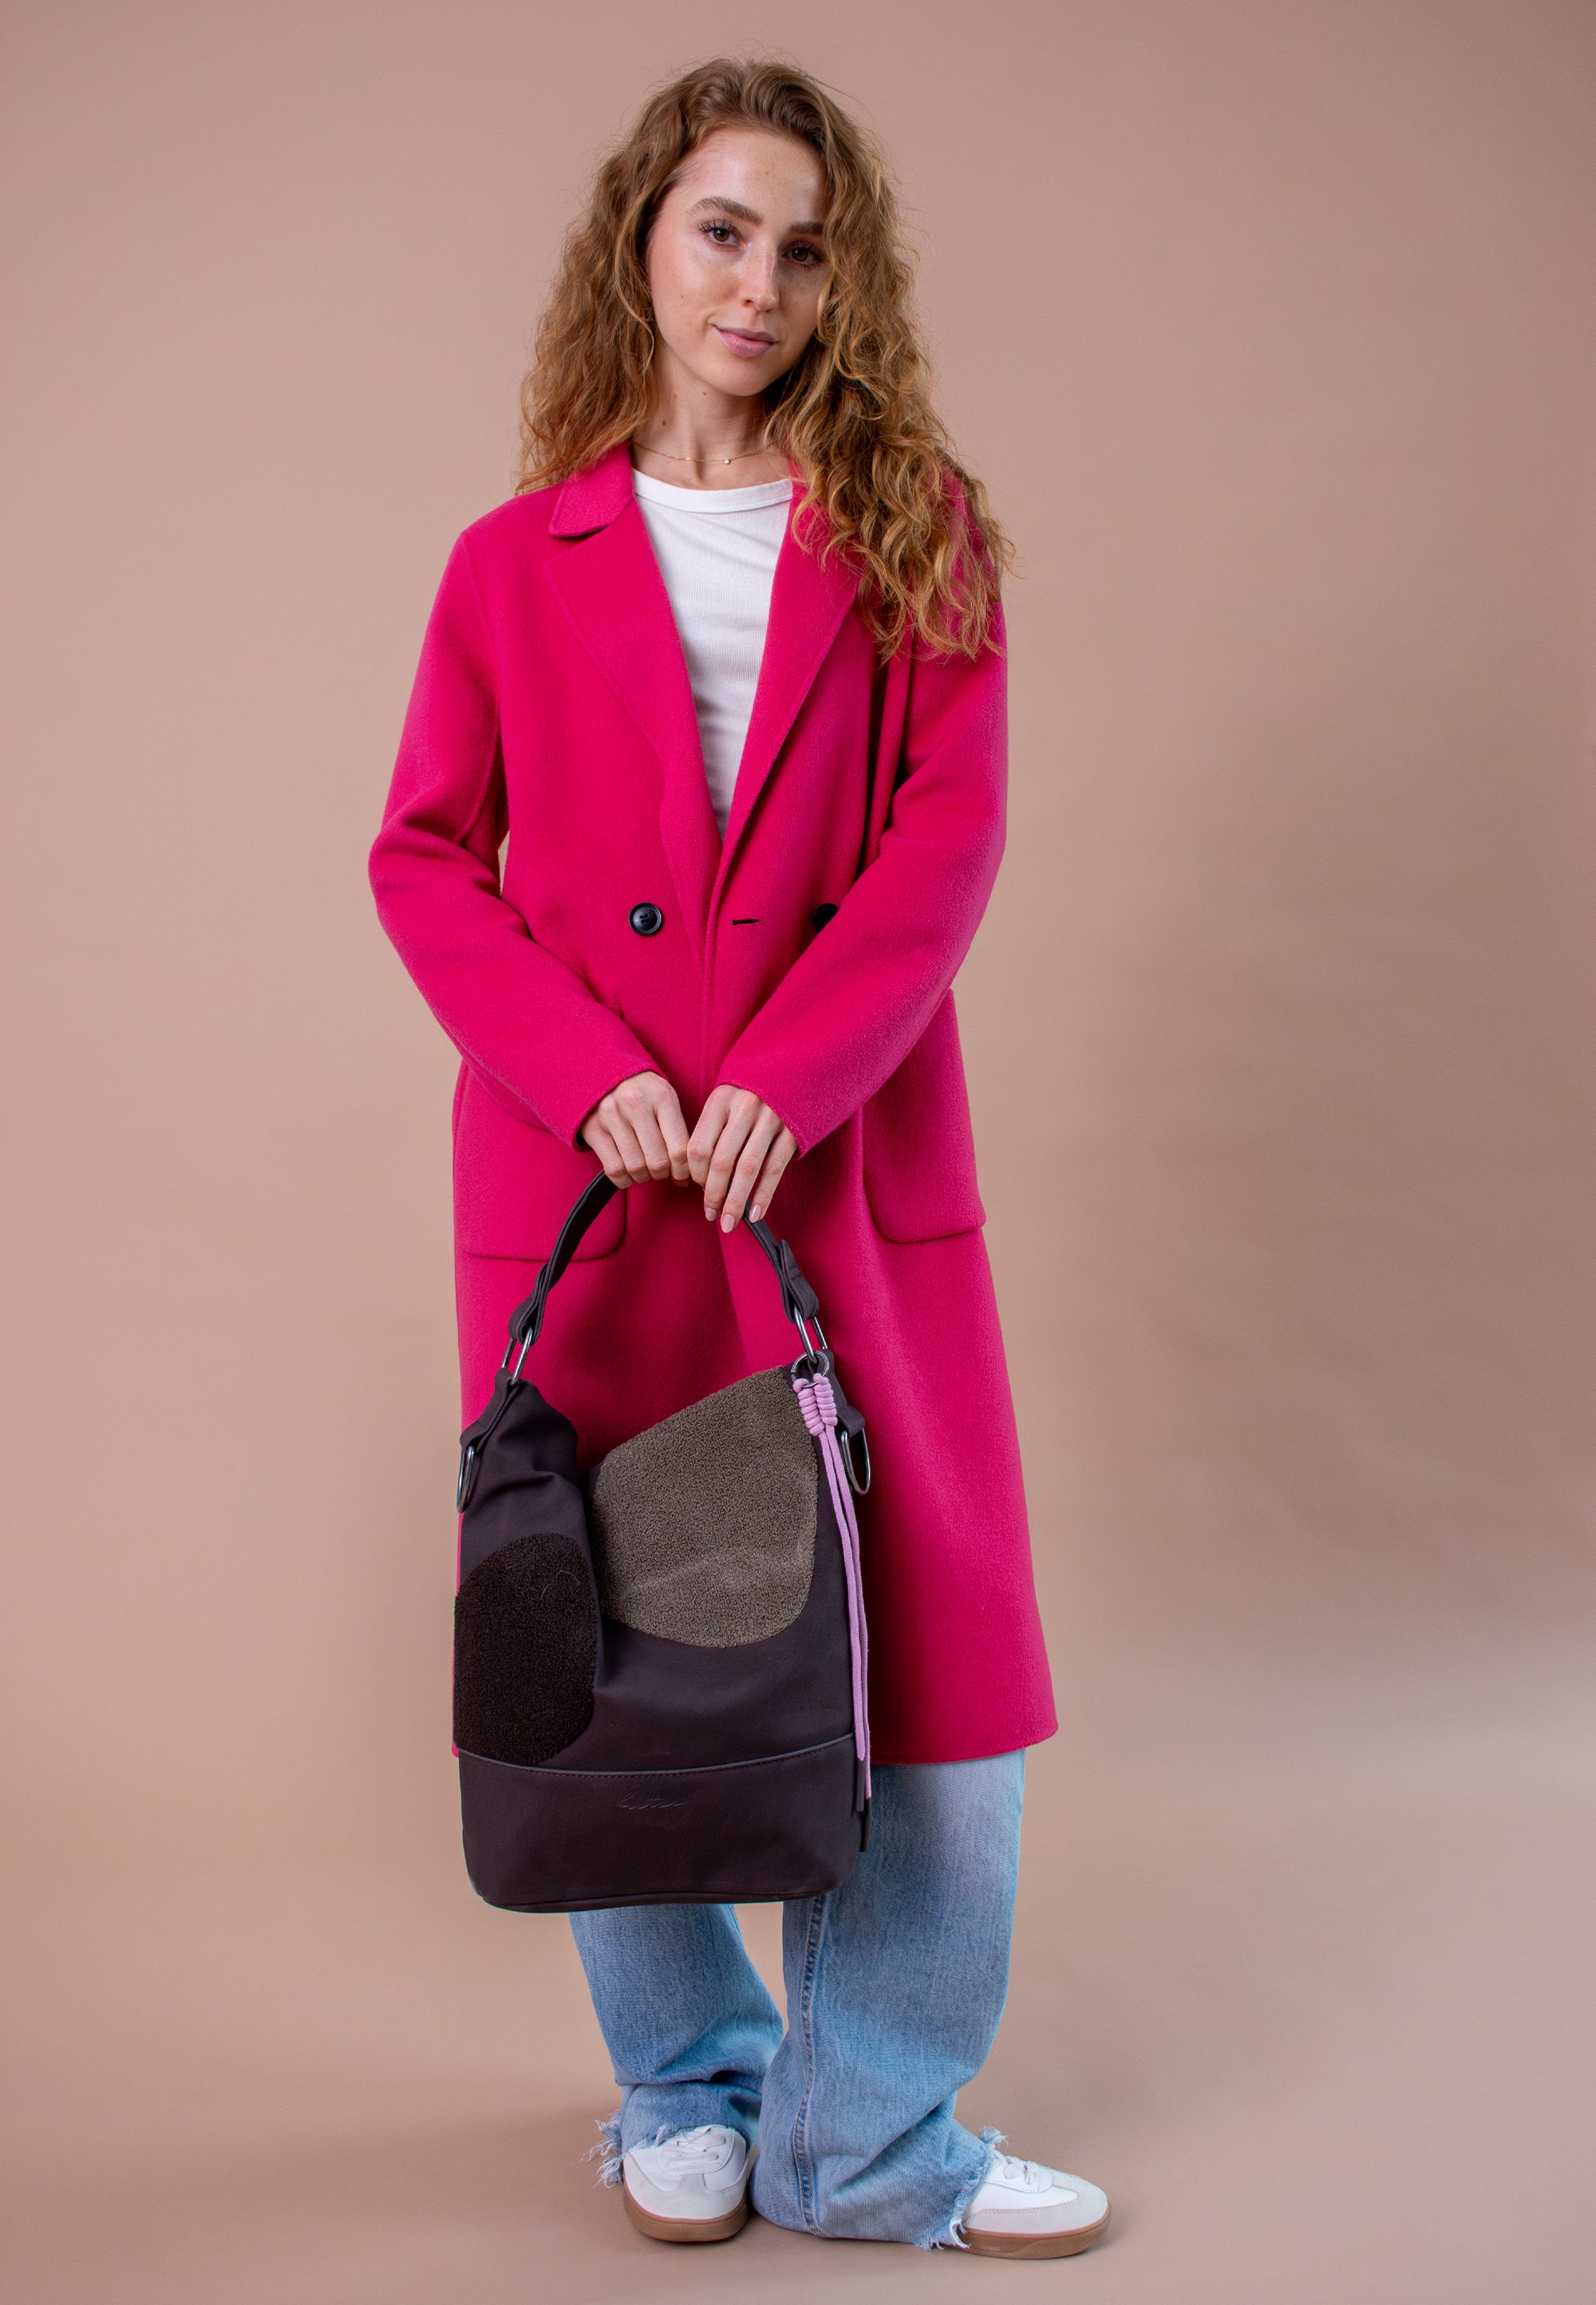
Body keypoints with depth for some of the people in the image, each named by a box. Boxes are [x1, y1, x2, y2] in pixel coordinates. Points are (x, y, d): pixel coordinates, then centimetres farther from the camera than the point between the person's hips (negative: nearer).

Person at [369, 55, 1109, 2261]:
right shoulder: (517, 562, 9)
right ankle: (687, 2088, 28)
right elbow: (424, 857, 5)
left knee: (913, 1625, 0)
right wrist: (588, 1077, -10)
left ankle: (867, 2134, 17)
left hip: (845, 1162, 0)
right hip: (581, 1168, 0)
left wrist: (786, 1079, -15)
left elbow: (950, 834, -2)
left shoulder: (912, 534, 8)